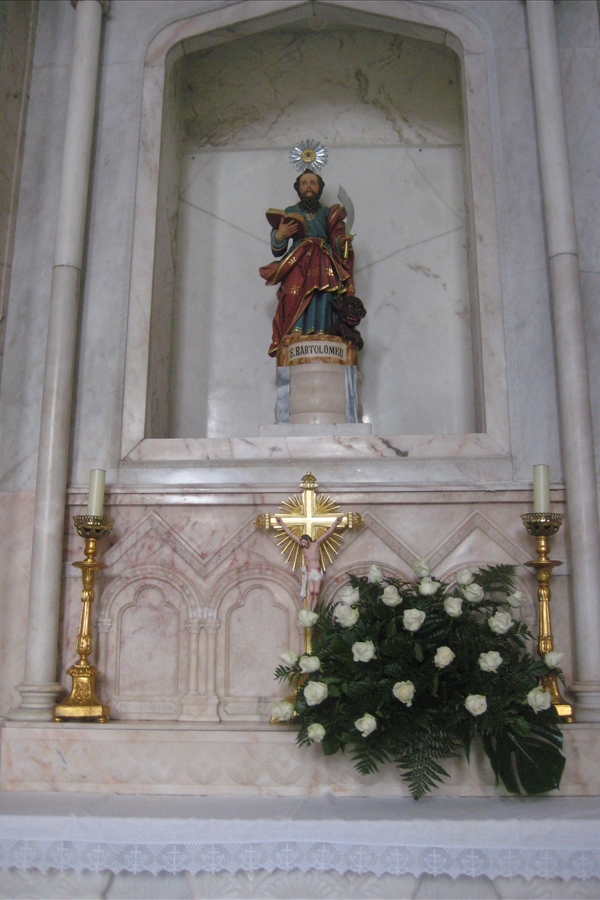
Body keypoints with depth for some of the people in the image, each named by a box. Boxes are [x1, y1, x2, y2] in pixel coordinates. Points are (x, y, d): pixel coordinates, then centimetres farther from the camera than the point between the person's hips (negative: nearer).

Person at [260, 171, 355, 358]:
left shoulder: (329, 213, 24)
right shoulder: (289, 213, 22)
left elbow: (337, 242, 11)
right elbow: (277, 251, 16)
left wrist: (342, 242, -11)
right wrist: (279, 235, -4)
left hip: (324, 268, 1)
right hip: (296, 266, -1)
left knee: (323, 302, -20)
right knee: (295, 301, -23)